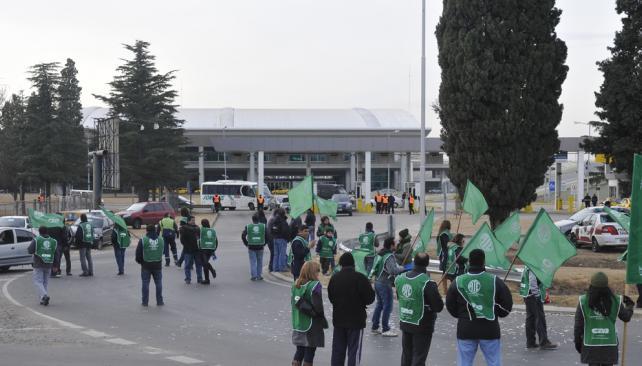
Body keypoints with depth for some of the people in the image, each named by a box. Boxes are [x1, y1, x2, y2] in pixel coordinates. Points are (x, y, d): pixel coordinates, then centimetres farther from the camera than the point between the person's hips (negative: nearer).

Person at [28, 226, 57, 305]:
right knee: (45, 282, 13)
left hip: (38, 265, -4)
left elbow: (30, 251, -11)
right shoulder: (53, 241, 5)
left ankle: (44, 295, -23)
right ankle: (43, 300, 11)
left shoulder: (36, 240, -6)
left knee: (38, 282, -2)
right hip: (48, 265, 4)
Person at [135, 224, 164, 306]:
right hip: (157, 265, 2)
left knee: (145, 283, 6)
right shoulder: (160, 239, 1)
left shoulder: (143, 240, -10)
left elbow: (138, 252, -6)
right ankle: (159, 301, 12)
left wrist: (139, 261, 10)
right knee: (158, 283, 10)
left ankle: (145, 301, 9)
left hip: (146, 265, -2)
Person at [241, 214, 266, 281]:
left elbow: (243, 236, -5)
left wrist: (246, 244, 4)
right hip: (260, 247, 1)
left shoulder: (248, 227, -2)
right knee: (259, 262, 11)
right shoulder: (263, 226, -1)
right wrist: (264, 244, 8)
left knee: (253, 262, 5)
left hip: (251, 247, -1)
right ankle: (259, 276, 14)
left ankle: (253, 276, -1)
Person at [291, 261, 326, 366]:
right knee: (310, 351, 3)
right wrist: (323, 320, -3)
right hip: (312, 325, -6)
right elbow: (317, 306, -17)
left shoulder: (296, 284, 5)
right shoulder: (315, 285, -15)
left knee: (299, 350, 14)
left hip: (298, 324, 6)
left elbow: (293, 302, 8)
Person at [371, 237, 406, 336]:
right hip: (385, 284, -9)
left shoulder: (380, 254, 9)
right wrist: (402, 268, -16)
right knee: (387, 306, -1)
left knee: (379, 305, 18)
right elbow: (393, 270, -31)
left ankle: (374, 327, 24)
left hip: (377, 282, 9)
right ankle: (385, 329, 2)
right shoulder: (389, 257, -19)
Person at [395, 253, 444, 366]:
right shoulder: (427, 283, -23)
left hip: (404, 323, 6)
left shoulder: (400, 278, -4)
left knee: (406, 356, 18)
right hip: (422, 327, -6)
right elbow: (439, 307, -20)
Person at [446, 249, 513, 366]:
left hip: (465, 330, 1)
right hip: (489, 330, -1)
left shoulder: (458, 282, -3)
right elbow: (507, 304, -1)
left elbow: (450, 305, 5)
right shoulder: (495, 281, -7)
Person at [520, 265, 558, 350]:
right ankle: (544, 342, -3)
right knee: (540, 318, -6)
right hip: (534, 296, -10)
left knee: (530, 318, 13)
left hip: (528, 296, 10)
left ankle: (530, 342, 18)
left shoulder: (528, 266, 13)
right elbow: (532, 282, -23)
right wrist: (537, 295, -19)